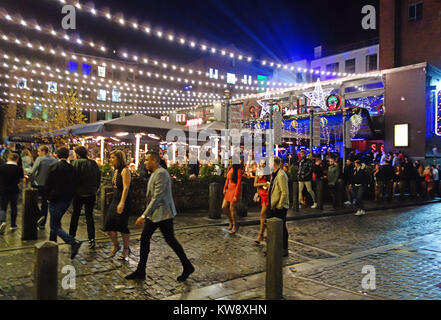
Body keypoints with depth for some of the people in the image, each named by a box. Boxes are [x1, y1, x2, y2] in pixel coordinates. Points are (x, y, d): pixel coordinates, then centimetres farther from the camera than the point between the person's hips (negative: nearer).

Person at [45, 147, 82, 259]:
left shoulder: (53, 167, -13)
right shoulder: (72, 168, 2)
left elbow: (48, 185, -10)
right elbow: (73, 184, 7)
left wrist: (48, 197, 5)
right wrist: (69, 196, 16)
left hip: (56, 199, -6)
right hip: (68, 199, 6)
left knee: (55, 226, -2)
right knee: (56, 222, 23)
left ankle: (74, 242, -19)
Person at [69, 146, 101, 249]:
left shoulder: (76, 163, -9)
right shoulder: (94, 163, 3)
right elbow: (99, 178, 6)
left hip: (79, 193, -3)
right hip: (91, 194, 3)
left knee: (75, 215, 16)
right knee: (89, 216, 6)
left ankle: (71, 236, 29)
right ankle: (92, 239, -2)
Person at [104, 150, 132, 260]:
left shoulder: (125, 171, -13)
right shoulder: (116, 171, 14)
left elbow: (126, 187, -20)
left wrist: (122, 203, -26)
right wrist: (116, 202, 20)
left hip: (124, 202, -8)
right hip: (115, 200, 8)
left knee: (122, 226, -1)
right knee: (109, 225, 6)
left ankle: (126, 249, 16)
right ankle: (116, 246, 26)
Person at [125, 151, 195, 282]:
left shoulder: (161, 174, -21)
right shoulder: (155, 173, 11)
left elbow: (157, 198, -26)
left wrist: (144, 216, -26)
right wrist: (147, 215, 23)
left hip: (163, 214, -10)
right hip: (154, 214, 10)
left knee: (170, 240, 1)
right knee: (144, 238, 9)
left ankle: (187, 267, 18)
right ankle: (140, 271, 19)